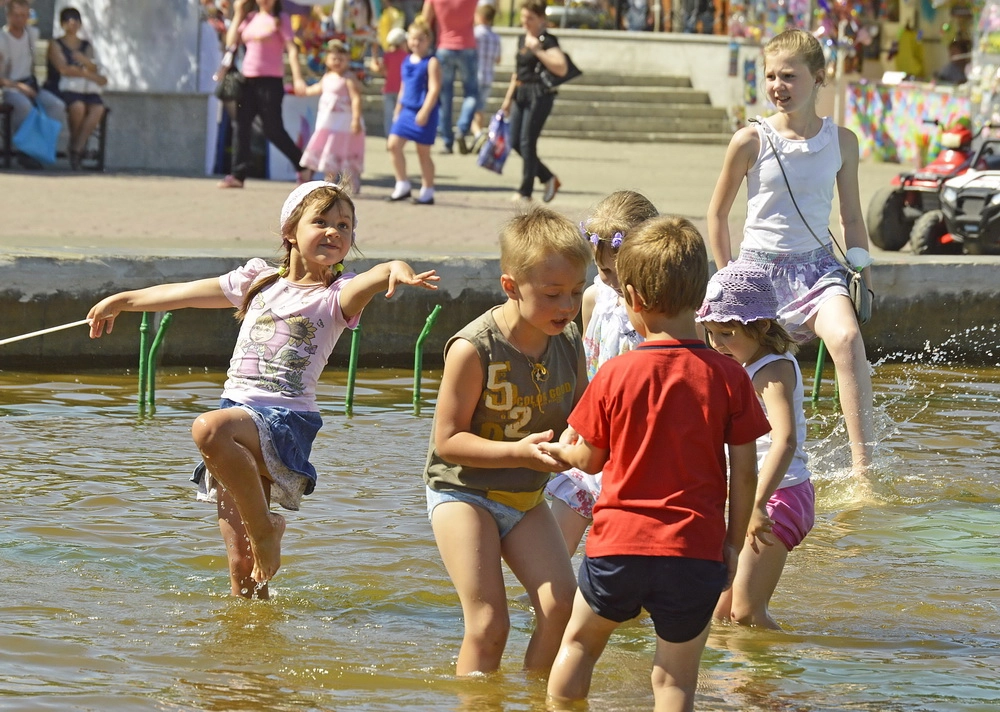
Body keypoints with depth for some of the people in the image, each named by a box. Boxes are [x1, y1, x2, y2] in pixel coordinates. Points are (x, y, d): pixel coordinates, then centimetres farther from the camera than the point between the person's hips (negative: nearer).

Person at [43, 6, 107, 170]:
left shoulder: (87, 46, 20)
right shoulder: (56, 45, 6)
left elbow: (93, 70, 5)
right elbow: (64, 69, -9)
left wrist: (86, 62, -18)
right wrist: (91, 75, -9)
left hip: (84, 89, 4)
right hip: (61, 88, -4)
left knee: (98, 107, -29)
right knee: (78, 106, -36)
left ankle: (76, 150, -25)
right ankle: (74, 142, -13)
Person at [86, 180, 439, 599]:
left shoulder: (336, 295, 1)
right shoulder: (259, 282, 15)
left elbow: (369, 281, -23)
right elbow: (184, 293, 26)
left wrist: (395, 268, -46)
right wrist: (122, 301, 35)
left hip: (286, 420, -5)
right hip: (237, 411, 5)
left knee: (210, 429, -35)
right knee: (241, 564, 1)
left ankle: (265, 528, -20)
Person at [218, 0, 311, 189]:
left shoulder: (280, 19, -2)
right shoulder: (250, 18, 13)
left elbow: (292, 49, -10)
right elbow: (231, 42, 9)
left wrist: (297, 78, -20)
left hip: (270, 81, -6)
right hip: (249, 80, 6)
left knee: (273, 130, -4)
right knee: (241, 127, 0)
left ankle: (304, 168, 11)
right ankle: (238, 175, 2)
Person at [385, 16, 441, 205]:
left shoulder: (431, 63, -10)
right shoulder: (407, 61, 11)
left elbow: (434, 89, -17)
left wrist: (425, 111, -24)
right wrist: (398, 110, 19)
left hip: (424, 113, -6)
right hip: (406, 110, 6)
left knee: (423, 152, 2)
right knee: (394, 144, -5)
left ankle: (427, 192, 12)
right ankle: (402, 185, 5)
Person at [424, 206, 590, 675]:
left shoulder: (569, 344, -2)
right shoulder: (473, 349, -21)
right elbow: (447, 440, -19)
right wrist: (520, 452, -30)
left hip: (526, 497, 5)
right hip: (464, 492, -5)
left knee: (560, 603, -11)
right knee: (488, 624, -12)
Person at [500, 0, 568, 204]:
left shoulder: (547, 41, -10)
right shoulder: (522, 39, 14)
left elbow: (561, 68, -23)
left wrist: (538, 51, -24)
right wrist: (509, 97, 23)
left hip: (539, 95, -9)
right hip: (521, 94, 9)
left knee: (527, 143, -6)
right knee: (515, 143, 8)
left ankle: (525, 192, 4)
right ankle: (549, 179, 21)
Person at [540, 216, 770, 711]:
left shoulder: (615, 374, -6)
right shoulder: (728, 376, -6)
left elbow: (591, 459, 6)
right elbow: (744, 472, -3)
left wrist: (561, 449, 28)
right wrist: (733, 544, 7)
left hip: (619, 543, 0)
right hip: (696, 553, 0)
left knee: (579, 642, 24)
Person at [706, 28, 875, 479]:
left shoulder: (842, 141, 1)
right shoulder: (751, 142, -5)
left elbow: (852, 219, 11)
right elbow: (717, 213, 7)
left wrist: (865, 282, 9)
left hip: (816, 265, 0)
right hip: (758, 267, 0)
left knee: (847, 338, -28)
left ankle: (862, 466, -33)